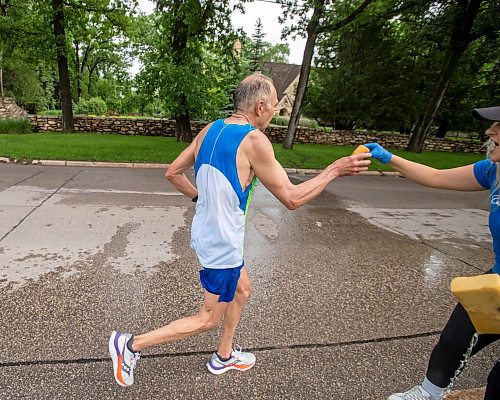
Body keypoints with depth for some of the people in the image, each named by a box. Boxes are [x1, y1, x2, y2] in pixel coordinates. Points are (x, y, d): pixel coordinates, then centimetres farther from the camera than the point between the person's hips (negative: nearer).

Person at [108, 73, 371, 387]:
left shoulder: (209, 131, 3)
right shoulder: (254, 140, -21)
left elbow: (173, 173, 9)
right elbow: (291, 198, -18)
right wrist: (334, 170, -9)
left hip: (207, 233, 9)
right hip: (222, 244, -9)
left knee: (243, 291, 27)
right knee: (209, 320, 13)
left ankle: (224, 357, 44)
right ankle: (131, 344, 21)